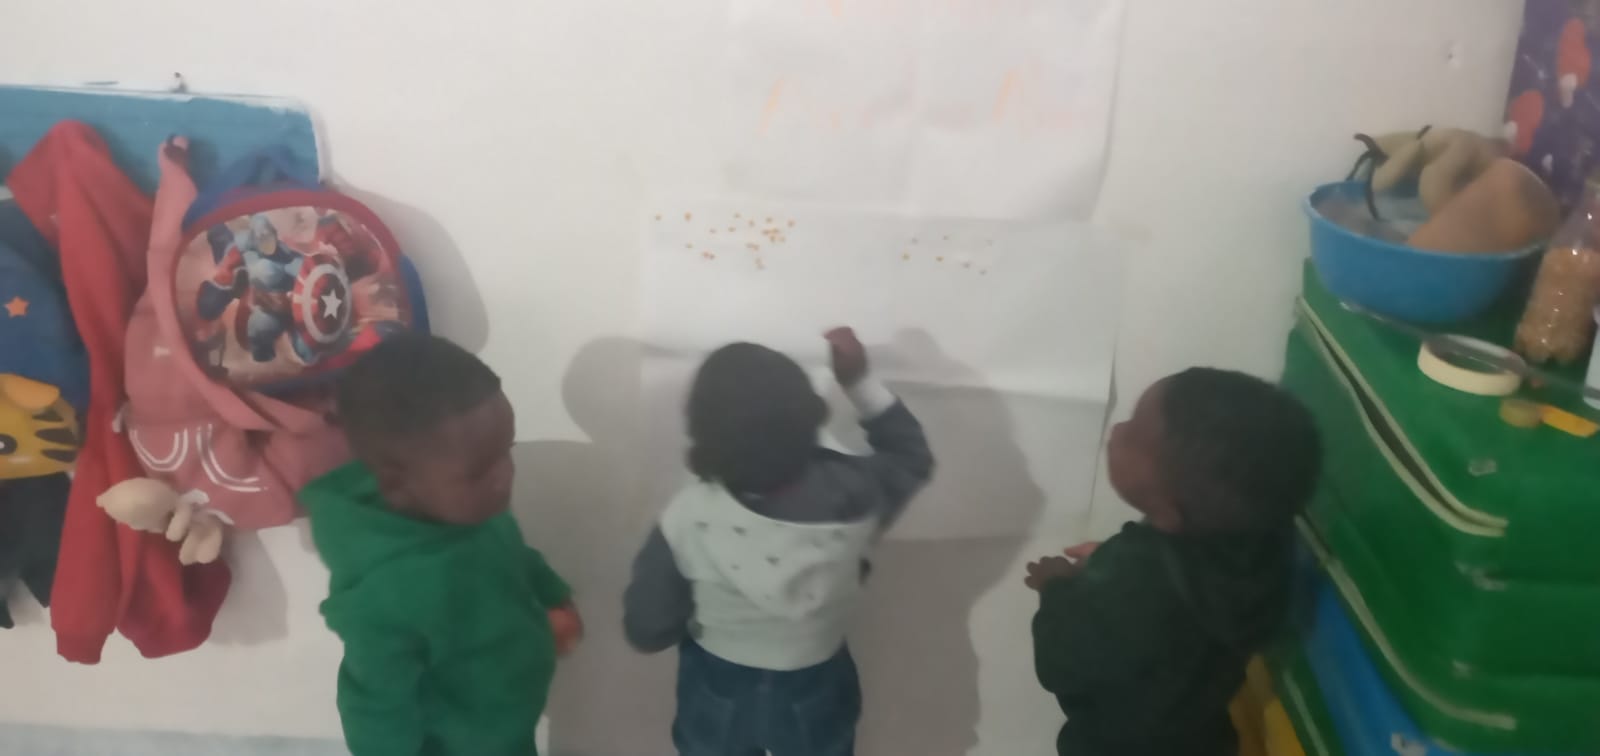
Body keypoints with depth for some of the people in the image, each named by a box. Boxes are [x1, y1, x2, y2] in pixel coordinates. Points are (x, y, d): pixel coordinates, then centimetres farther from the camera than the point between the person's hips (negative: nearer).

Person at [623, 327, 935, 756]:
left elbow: (647, 630, -16)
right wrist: (860, 382, -10)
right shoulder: (853, 496, -31)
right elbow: (913, 458, -5)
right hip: (815, 692, 1)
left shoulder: (691, 518, -33)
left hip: (718, 692, 0)